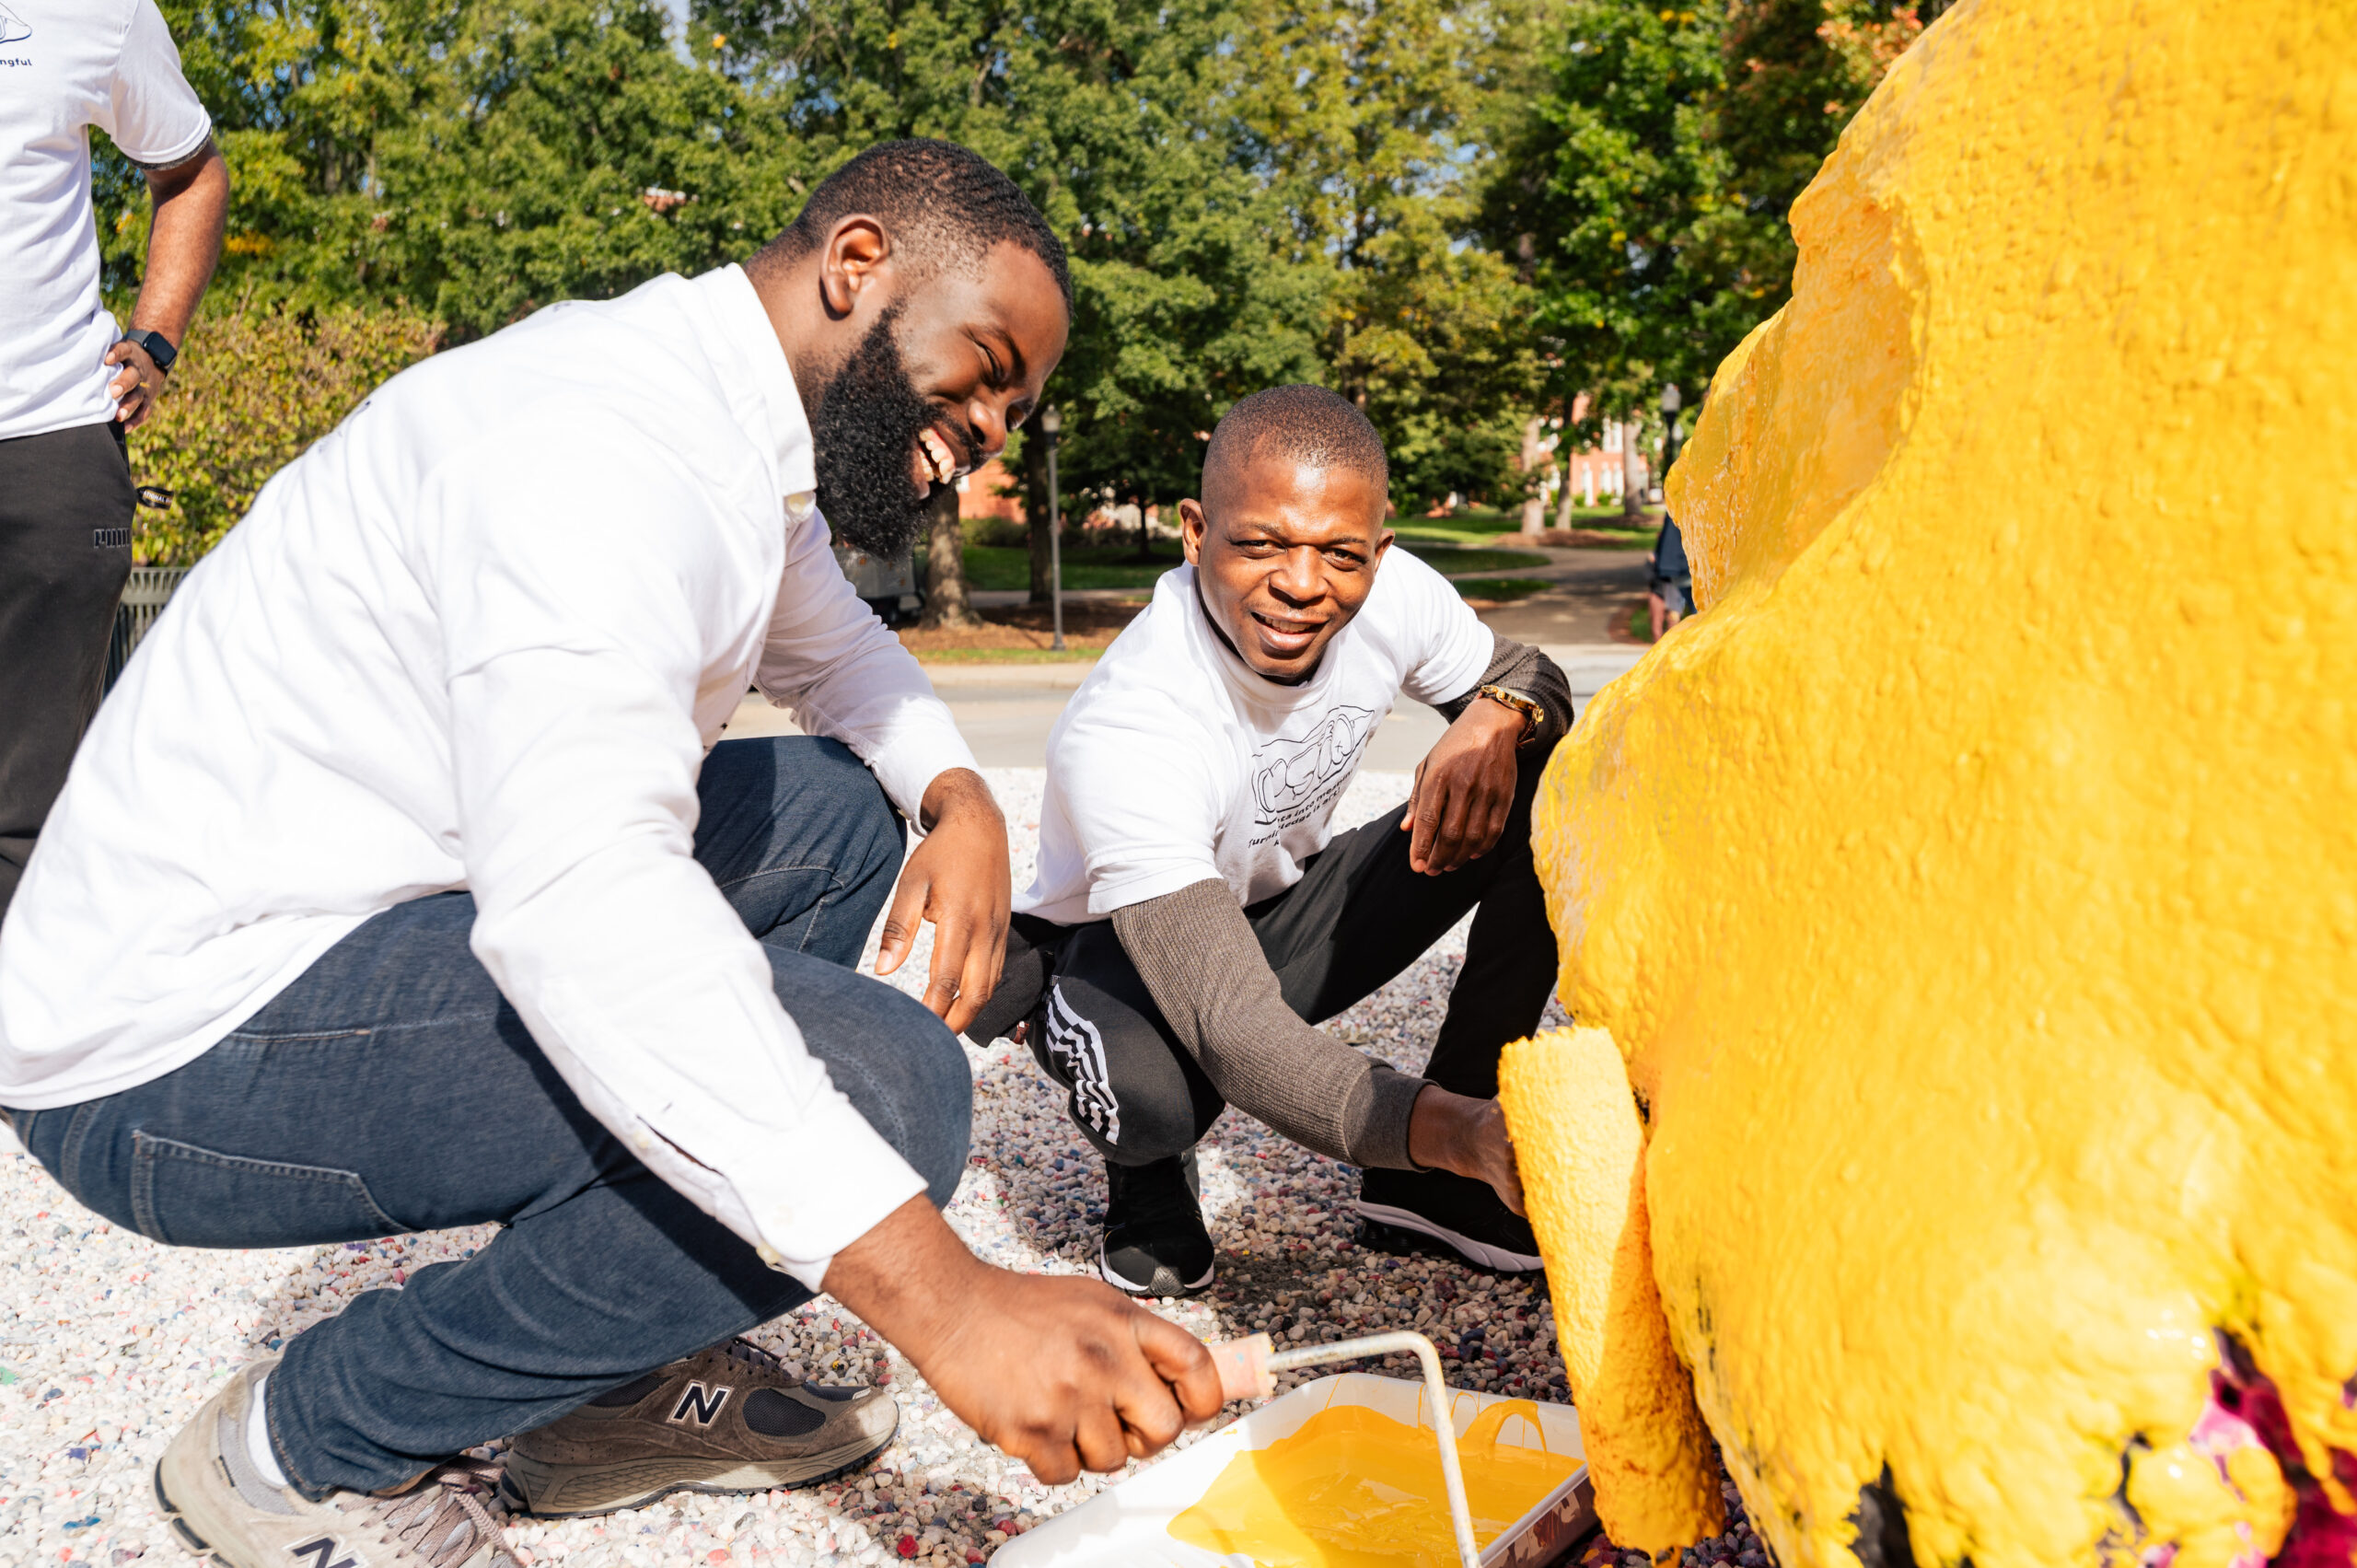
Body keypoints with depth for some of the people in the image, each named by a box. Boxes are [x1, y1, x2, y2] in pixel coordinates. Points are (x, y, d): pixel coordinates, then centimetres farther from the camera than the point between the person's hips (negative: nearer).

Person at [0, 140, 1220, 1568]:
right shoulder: (608, 436, -24)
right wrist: (941, 1292, -42)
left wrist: (960, 798, -2)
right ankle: (312, 1442, -3)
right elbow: (575, 899, -38)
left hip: (366, 911, 11)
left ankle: (622, 1382, 11)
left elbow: (840, 655, 22)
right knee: (884, 1083, -26)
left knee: (840, 812, 12)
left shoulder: (737, 436, 9)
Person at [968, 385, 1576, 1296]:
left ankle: (1427, 1183, -5)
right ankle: (1148, 1180, 0)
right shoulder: (1122, 734, -37)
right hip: (1113, 950, -6)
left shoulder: (1393, 595, -19)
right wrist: (1450, 1128, -60)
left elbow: (1529, 675, 2)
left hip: (1281, 910, 6)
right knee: (1153, 1088, -43)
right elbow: (1232, 1032, -45)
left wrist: (1498, 715, -25)